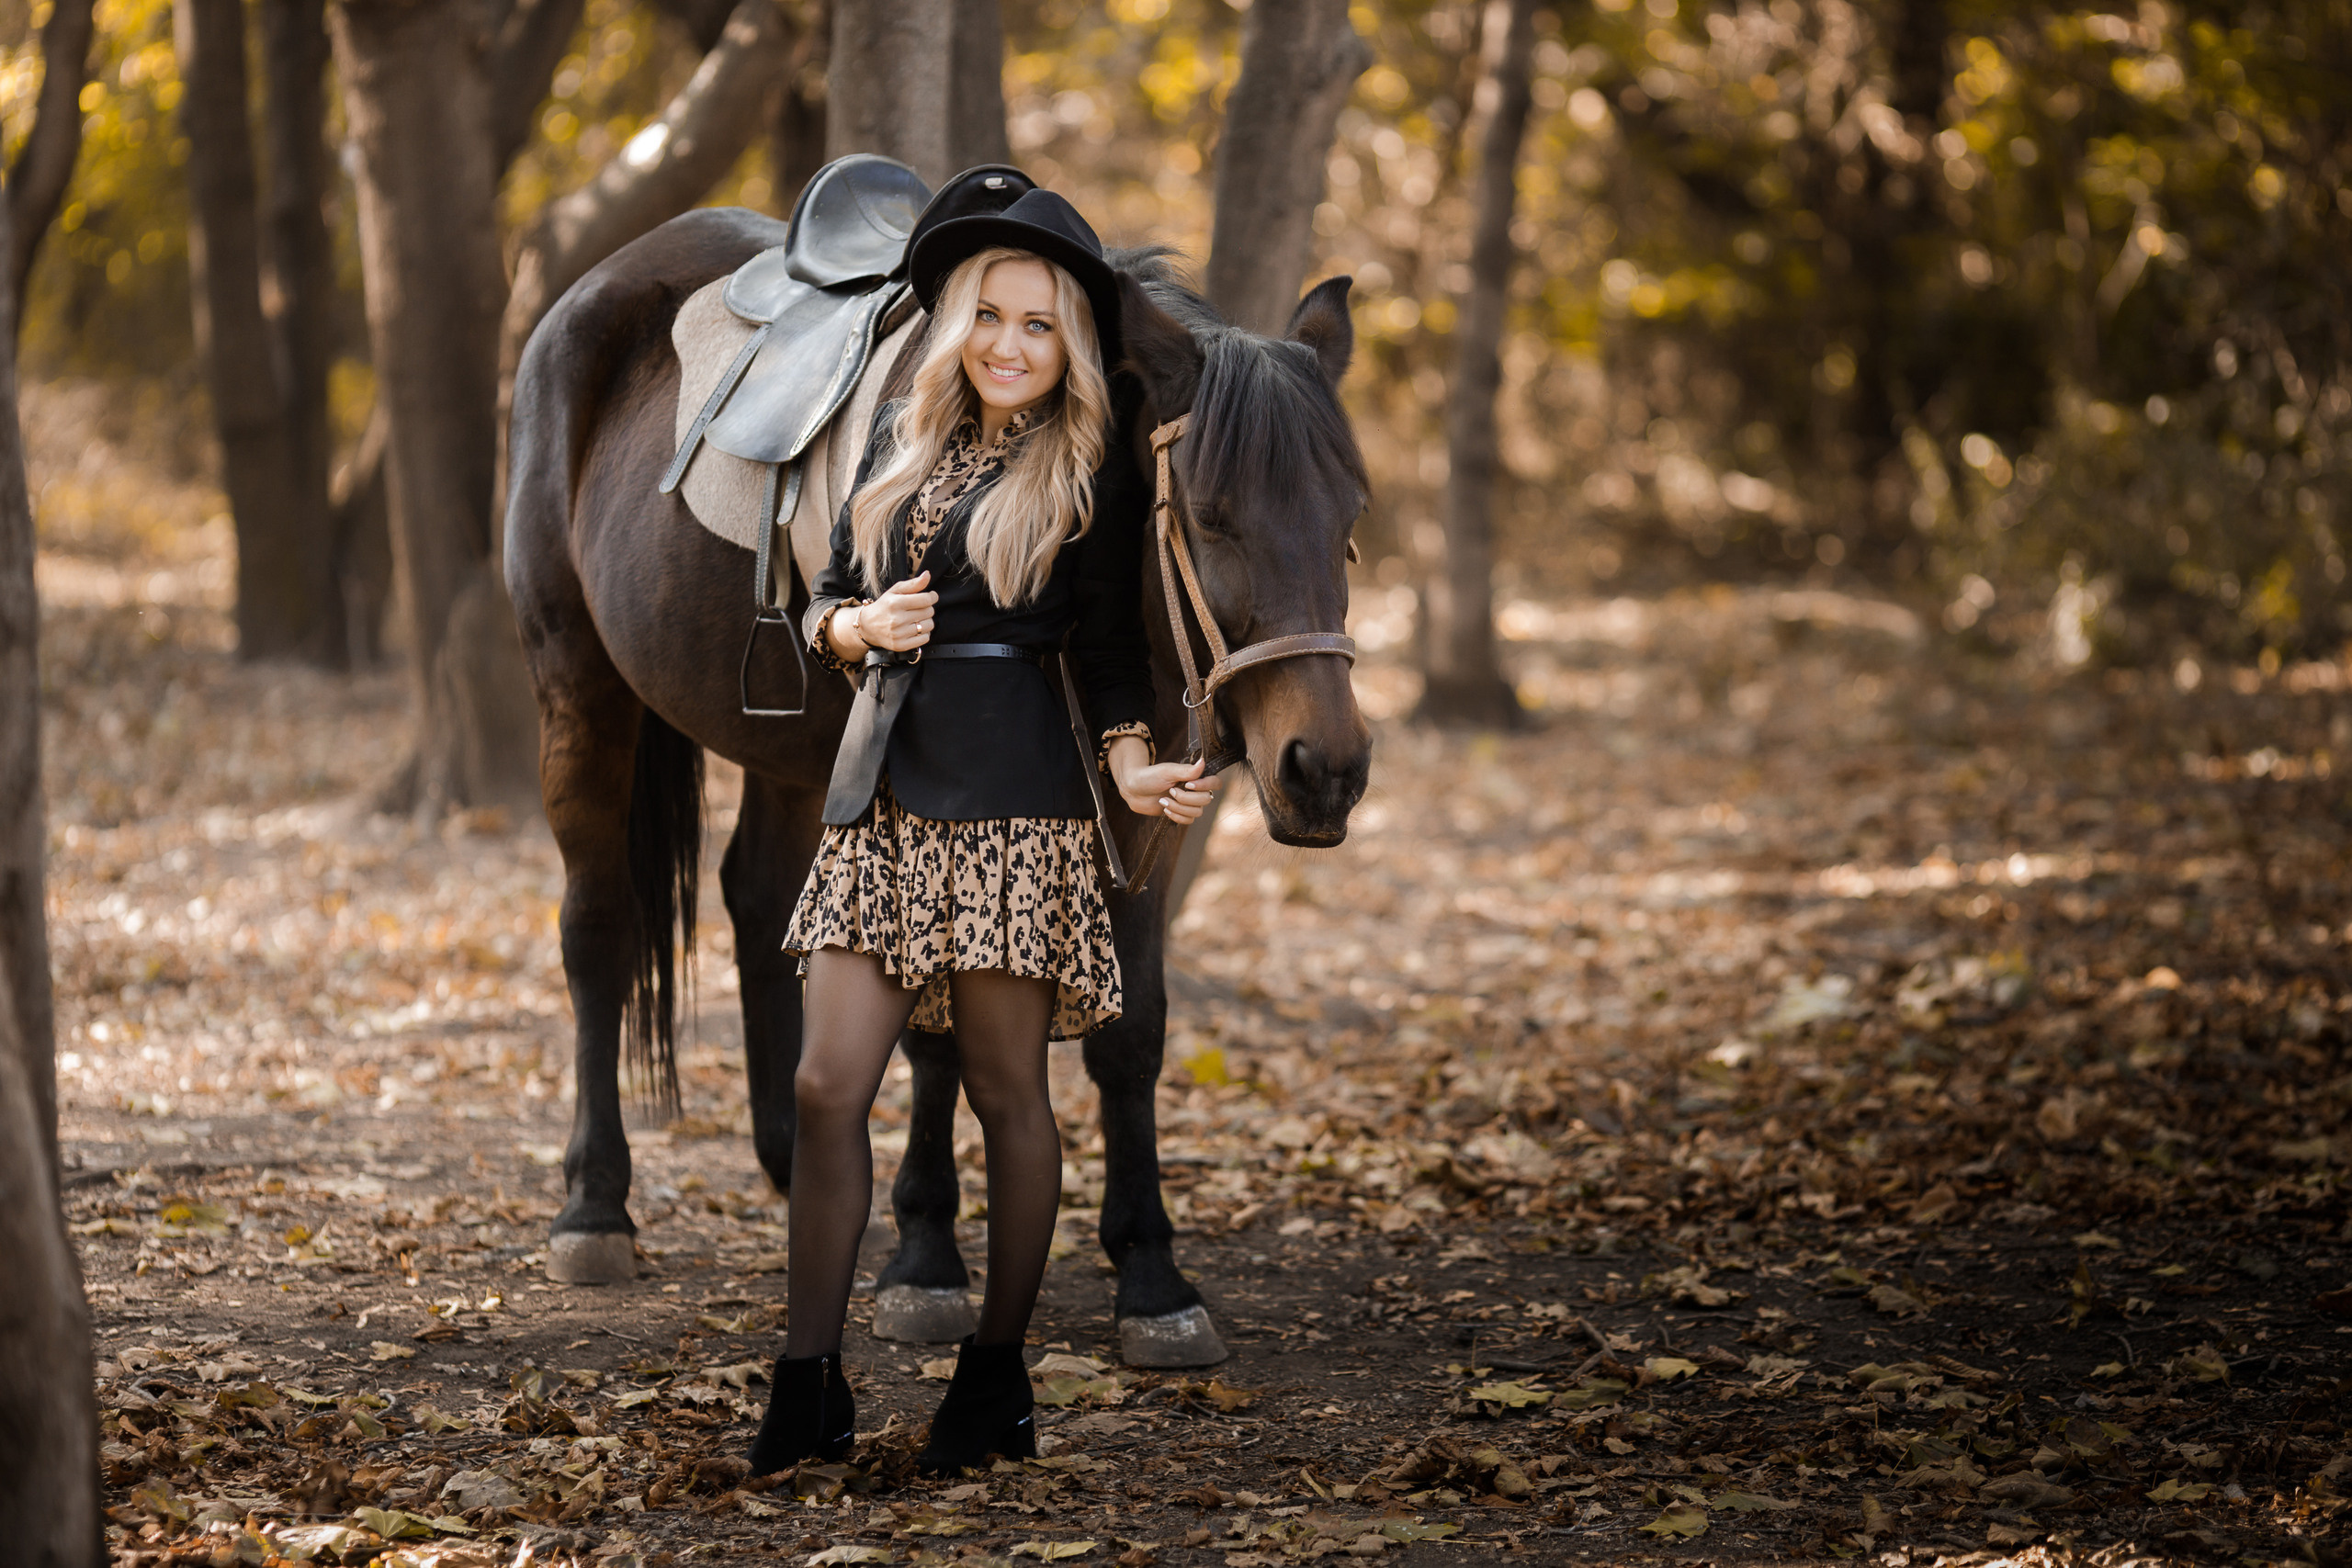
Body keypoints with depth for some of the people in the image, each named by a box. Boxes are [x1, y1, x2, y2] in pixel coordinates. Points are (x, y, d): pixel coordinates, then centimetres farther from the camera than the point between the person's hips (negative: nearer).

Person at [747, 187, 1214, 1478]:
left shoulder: (1094, 475, 1)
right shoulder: (901, 441, 13)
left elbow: (1110, 646, 4)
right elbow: (827, 602, 18)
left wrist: (1134, 768, -12)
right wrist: (859, 626, -5)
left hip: (1009, 791, -4)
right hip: (881, 789, 4)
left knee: (1005, 1092, 3)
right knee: (827, 1084, -3)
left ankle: (998, 1382, 14)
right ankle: (807, 1387, 2)